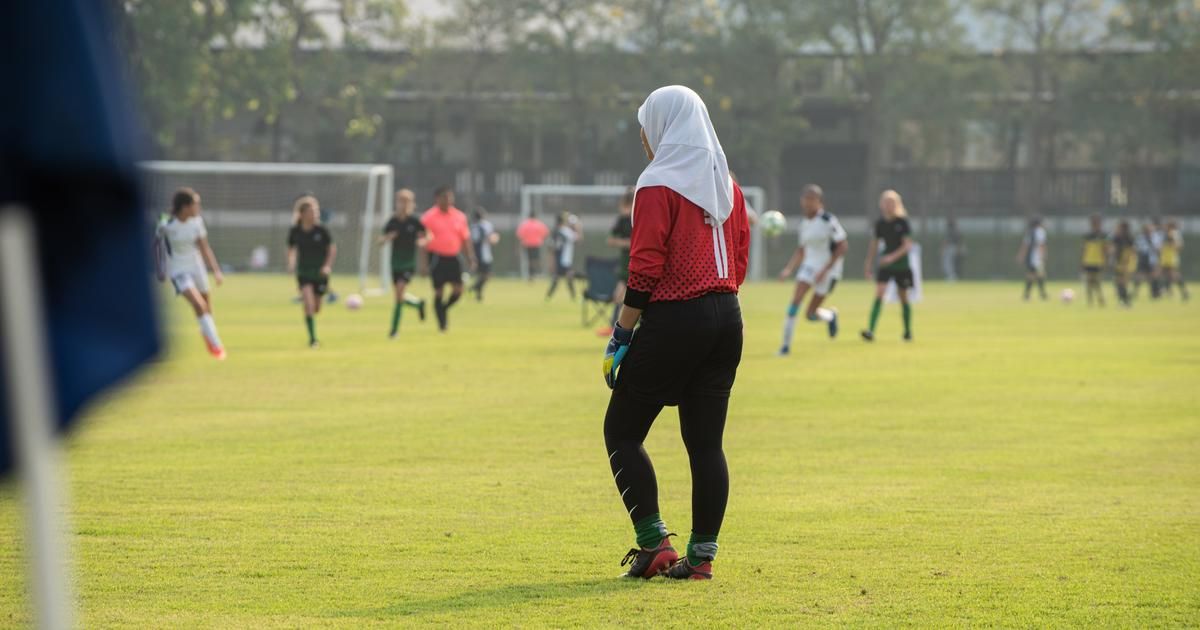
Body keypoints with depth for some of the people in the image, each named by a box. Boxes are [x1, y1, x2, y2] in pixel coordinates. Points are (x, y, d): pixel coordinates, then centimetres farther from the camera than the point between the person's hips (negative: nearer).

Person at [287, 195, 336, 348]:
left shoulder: (321, 230, -8)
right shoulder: (295, 231, -5)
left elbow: (332, 248, 2)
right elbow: (291, 249, 11)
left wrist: (328, 265, -10)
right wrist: (291, 262, -6)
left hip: (320, 272, 1)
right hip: (304, 273, -1)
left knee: (316, 309, 10)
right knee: (309, 305, -18)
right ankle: (312, 338, -12)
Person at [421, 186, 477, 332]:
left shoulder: (459, 216, 7)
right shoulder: (429, 217, -5)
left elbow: (465, 240, 13)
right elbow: (423, 240, -5)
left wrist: (471, 258, 5)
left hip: (453, 258, 4)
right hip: (437, 258, -4)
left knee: (458, 290, -7)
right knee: (439, 291, -2)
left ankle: (444, 308, 23)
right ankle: (442, 323, 10)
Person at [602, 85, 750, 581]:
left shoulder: (659, 185, -10)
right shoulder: (727, 186, 13)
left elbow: (646, 270, -14)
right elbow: (740, 260, 15)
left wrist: (621, 337, -9)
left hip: (674, 318, -7)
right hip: (727, 318, 7)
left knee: (622, 430, 4)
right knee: (706, 442, 9)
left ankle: (655, 543, -4)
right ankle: (702, 555, 8)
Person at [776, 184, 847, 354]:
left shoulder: (828, 220, -15)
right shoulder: (804, 222, 5)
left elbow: (843, 246, -16)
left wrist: (825, 269, -20)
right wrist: (789, 269, 4)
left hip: (829, 270, -5)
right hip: (809, 265, 5)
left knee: (810, 315, -1)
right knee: (795, 301, -16)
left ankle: (831, 316, 34)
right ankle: (786, 344, -9)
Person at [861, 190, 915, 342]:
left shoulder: (902, 222, -9)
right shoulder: (880, 223, 2)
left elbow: (907, 244, -14)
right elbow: (874, 244, 11)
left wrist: (893, 257, -27)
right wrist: (869, 265, 11)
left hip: (901, 264, -2)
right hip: (885, 264, 2)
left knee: (903, 297, 9)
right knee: (879, 295, -14)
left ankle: (908, 330, 28)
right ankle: (870, 331, -23)